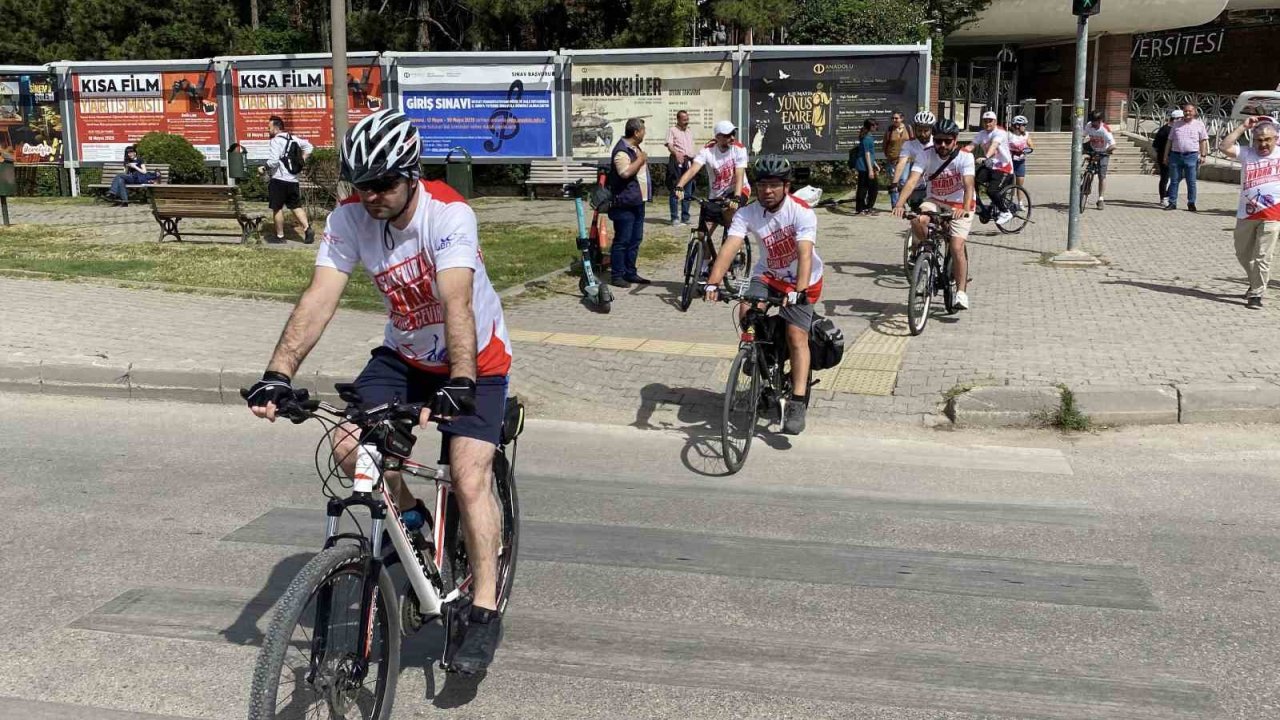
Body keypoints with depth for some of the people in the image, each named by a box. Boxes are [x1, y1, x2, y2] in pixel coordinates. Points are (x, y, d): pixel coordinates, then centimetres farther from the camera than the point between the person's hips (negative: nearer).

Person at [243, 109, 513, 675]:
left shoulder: (448, 214, -28)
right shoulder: (349, 218, -15)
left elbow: (456, 303, -40)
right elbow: (319, 298, -23)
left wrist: (460, 382, -53)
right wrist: (278, 374, -34)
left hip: (474, 359, -5)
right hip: (405, 353, 5)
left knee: (470, 482, -17)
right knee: (347, 444, -16)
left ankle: (485, 613, -3)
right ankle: (407, 515, 13)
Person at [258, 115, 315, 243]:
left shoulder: (275, 141, -12)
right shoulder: (293, 139, 11)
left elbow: (273, 161, -21)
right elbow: (309, 147, 23)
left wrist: (264, 168, -5)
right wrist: (301, 161, 19)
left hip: (278, 180, -7)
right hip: (293, 179, 7)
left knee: (277, 208, 4)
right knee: (296, 206, 11)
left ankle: (280, 236, 9)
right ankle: (307, 229, -5)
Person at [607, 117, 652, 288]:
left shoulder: (635, 148, 17)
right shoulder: (622, 151, -16)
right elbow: (625, 172, -30)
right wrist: (640, 160, -19)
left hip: (637, 202, 10)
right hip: (625, 204, -10)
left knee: (635, 240, 13)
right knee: (622, 241, -6)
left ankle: (630, 273, 21)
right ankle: (617, 275, -1)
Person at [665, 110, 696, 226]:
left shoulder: (690, 132, 22)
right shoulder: (672, 130, 3)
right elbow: (669, 145, -10)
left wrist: (693, 160, 22)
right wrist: (677, 153, -28)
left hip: (689, 163, 6)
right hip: (677, 163, -6)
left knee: (688, 193, 6)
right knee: (675, 191, -7)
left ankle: (685, 218, 11)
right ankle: (674, 218, -5)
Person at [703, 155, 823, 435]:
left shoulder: (801, 212, -23)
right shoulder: (747, 214, -14)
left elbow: (805, 254, -35)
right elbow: (730, 247, -27)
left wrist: (798, 290, -49)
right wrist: (713, 282, -42)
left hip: (803, 283, -3)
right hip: (768, 275, 3)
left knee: (796, 334, -17)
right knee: (747, 312, -24)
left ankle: (798, 403, -16)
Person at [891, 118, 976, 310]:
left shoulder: (965, 157, -17)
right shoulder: (926, 157, -11)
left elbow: (969, 185, -29)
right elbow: (912, 180, -24)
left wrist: (965, 208, -48)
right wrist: (900, 204, -41)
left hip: (960, 206, -2)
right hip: (935, 202, 3)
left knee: (957, 247, -18)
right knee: (918, 221, -30)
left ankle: (961, 292, -10)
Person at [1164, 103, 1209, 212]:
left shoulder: (1199, 124, 7)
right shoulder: (1176, 124, 12)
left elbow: (1203, 141, 5)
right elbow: (1170, 141, 14)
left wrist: (1203, 155, -4)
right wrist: (1166, 155, 9)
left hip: (1191, 156, -2)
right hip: (1175, 155, 2)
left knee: (1191, 182, 1)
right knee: (1174, 181, 3)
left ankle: (1191, 203, 9)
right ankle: (1172, 203, 8)